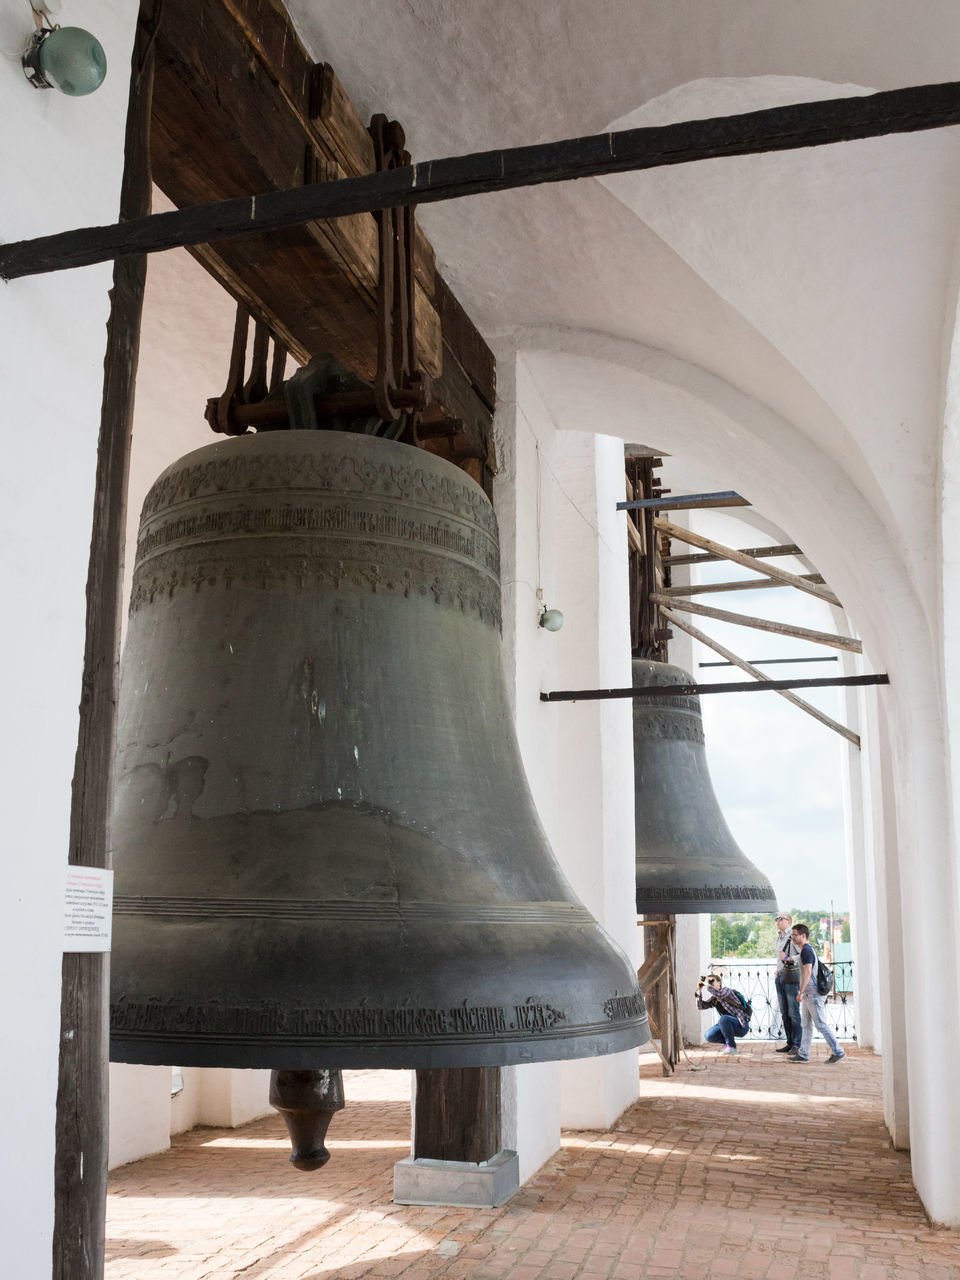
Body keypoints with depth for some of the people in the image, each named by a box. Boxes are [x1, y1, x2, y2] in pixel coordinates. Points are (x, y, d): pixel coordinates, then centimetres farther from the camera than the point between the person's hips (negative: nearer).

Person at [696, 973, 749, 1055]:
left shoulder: (726, 990, -14)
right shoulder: (713, 999, 7)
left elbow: (719, 994, -37)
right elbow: (700, 1006, 1)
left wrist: (707, 984, -28)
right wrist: (699, 990, -7)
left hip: (741, 1026, -7)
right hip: (730, 1025, 7)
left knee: (723, 1019, -36)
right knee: (708, 1037, -9)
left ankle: (731, 1046, -18)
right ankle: (730, 1041, 13)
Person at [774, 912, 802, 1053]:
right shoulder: (779, 937, 18)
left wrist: (787, 958, -15)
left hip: (791, 976, -8)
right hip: (779, 977, 8)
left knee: (793, 1012, -7)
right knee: (784, 1013, 9)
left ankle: (798, 1045, -3)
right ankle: (790, 1043, 14)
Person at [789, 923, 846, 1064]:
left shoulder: (806, 951, -15)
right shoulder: (807, 950, 16)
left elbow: (807, 972, -22)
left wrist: (801, 992, -21)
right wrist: (803, 992, 24)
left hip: (812, 994, -10)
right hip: (809, 994, 10)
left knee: (822, 1024, -5)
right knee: (806, 1025, 10)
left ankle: (837, 1052, 0)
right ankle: (803, 1054, 12)